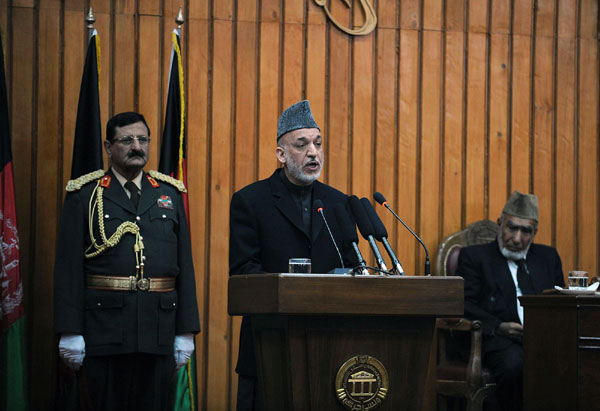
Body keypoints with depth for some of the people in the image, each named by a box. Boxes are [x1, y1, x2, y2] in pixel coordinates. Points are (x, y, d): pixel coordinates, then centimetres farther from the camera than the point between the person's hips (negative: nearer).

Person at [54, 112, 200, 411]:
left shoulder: (170, 195, 13)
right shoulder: (84, 196, 4)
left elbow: (184, 265, 10)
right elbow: (69, 267, -1)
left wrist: (186, 331, 4)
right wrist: (70, 331, -8)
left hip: (158, 330, 3)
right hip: (105, 329, -2)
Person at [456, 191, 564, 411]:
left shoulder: (548, 257, 28)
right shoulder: (474, 256, 14)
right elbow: (464, 305, 3)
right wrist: (498, 326, -14)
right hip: (499, 339, -3)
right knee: (514, 366, -38)